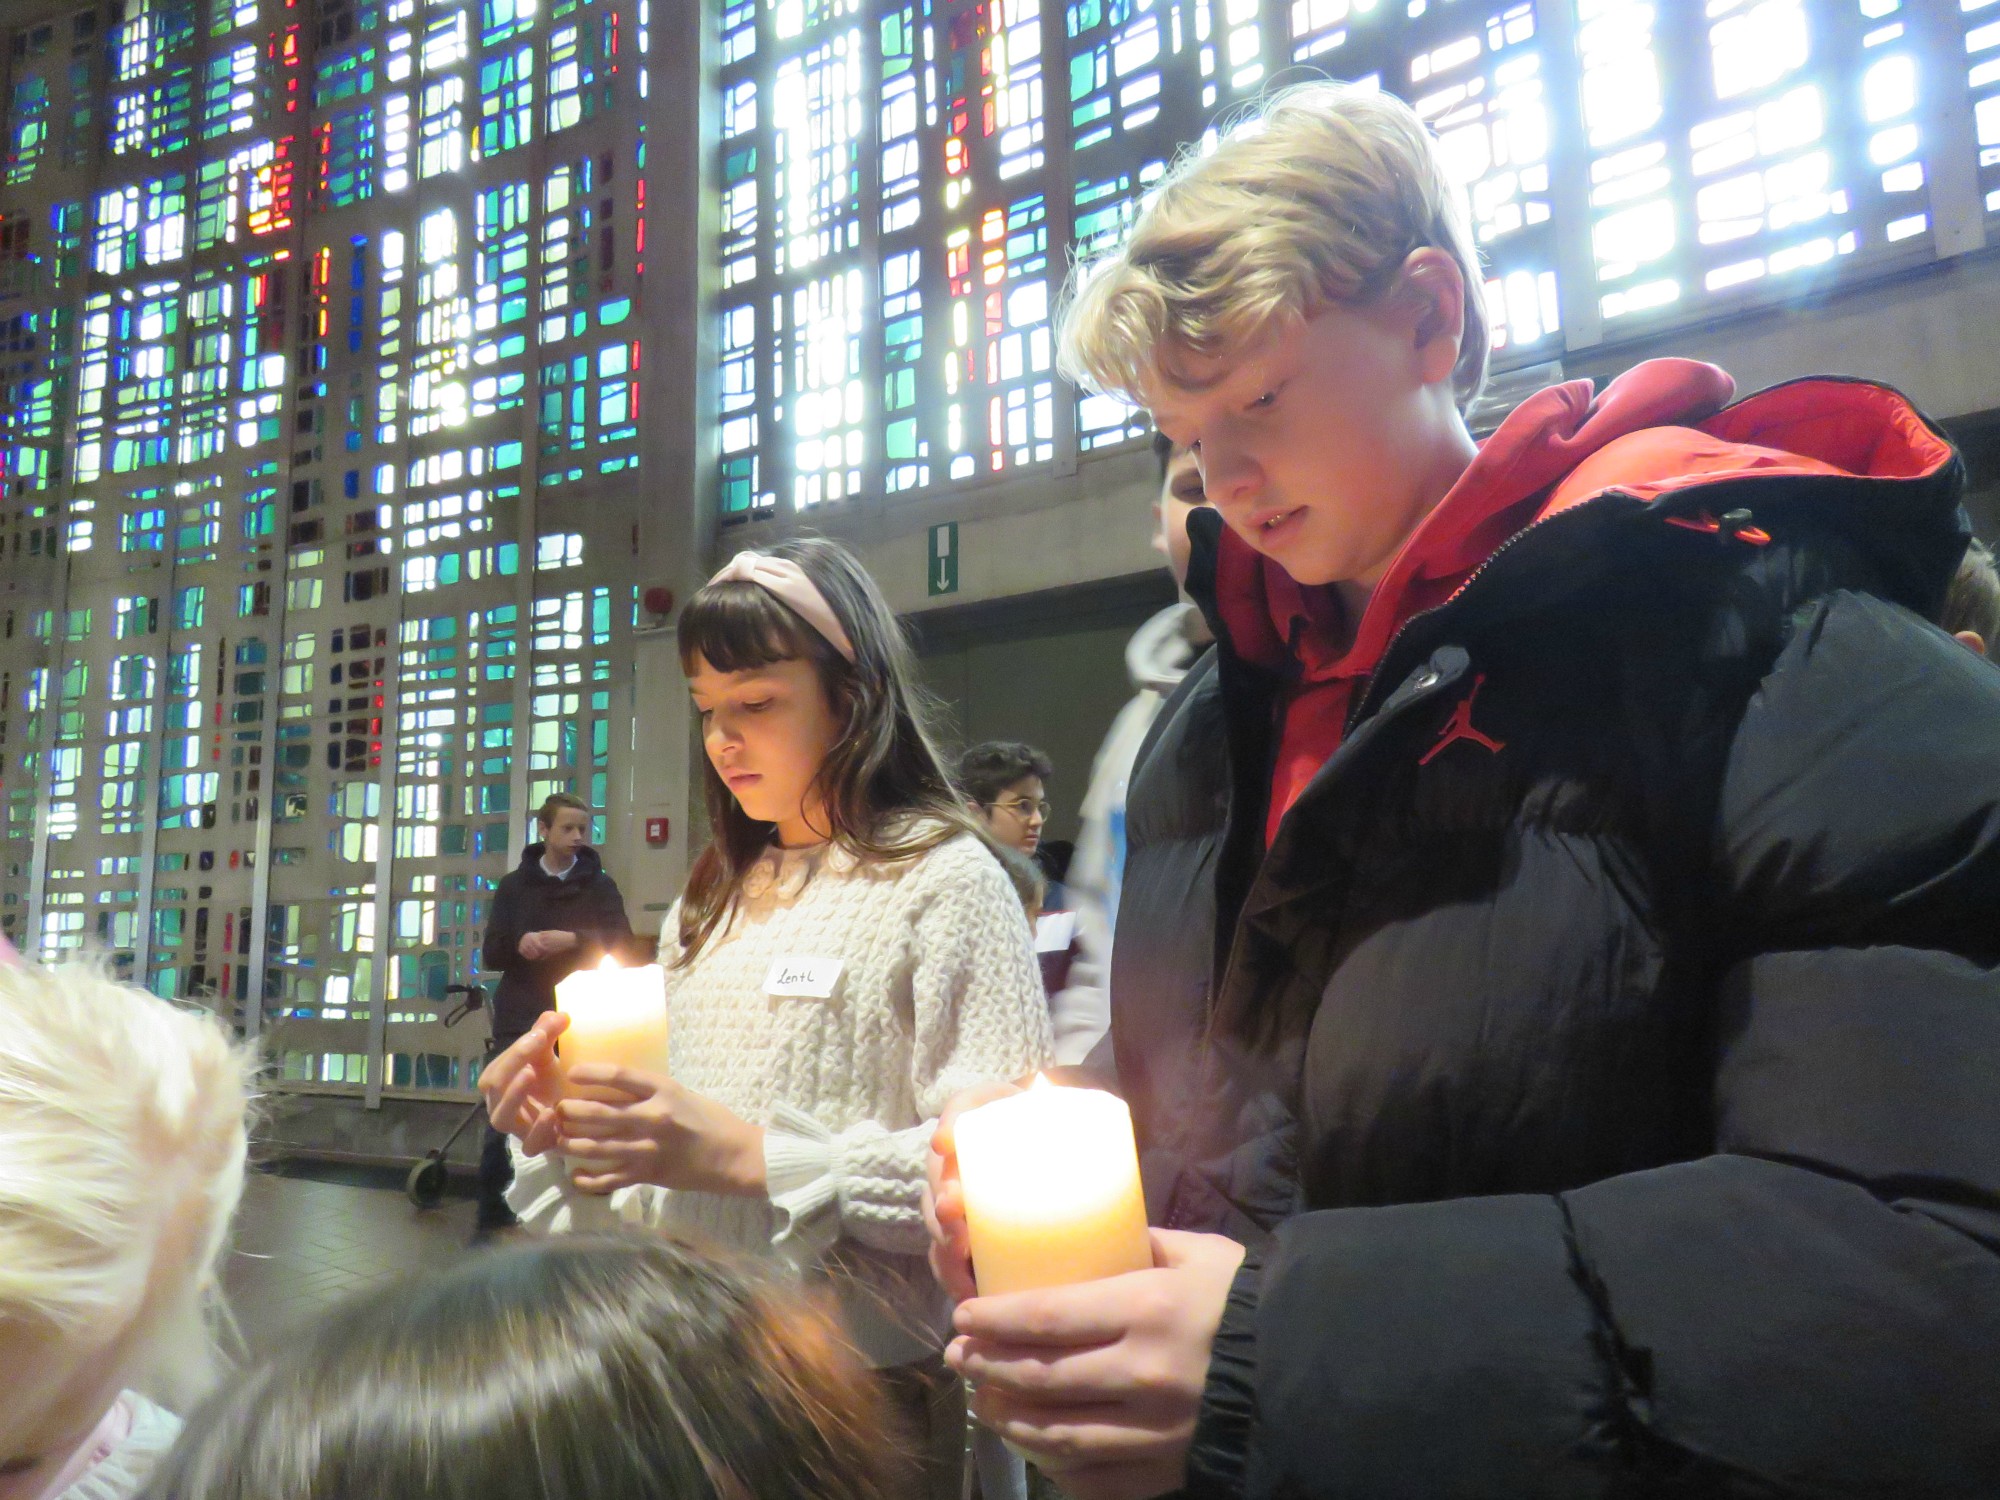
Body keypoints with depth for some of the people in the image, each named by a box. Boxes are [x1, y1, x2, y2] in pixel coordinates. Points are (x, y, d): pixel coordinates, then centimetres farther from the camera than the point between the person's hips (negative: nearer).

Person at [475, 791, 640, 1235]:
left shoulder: (600, 887, 5)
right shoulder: (514, 885, 8)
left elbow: (623, 949, -4)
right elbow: (491, 953, 4)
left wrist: (572, 940, -19)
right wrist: (519, 944, -18)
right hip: (520, 1019, 1)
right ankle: (492, 1213, 10)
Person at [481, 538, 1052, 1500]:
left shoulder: (943, 879, -11)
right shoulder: (713, 902, 10)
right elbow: (680, 1132, 15)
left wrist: (744, 1155, -25)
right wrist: (568, 1125, -5)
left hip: (868, 1385, -6)